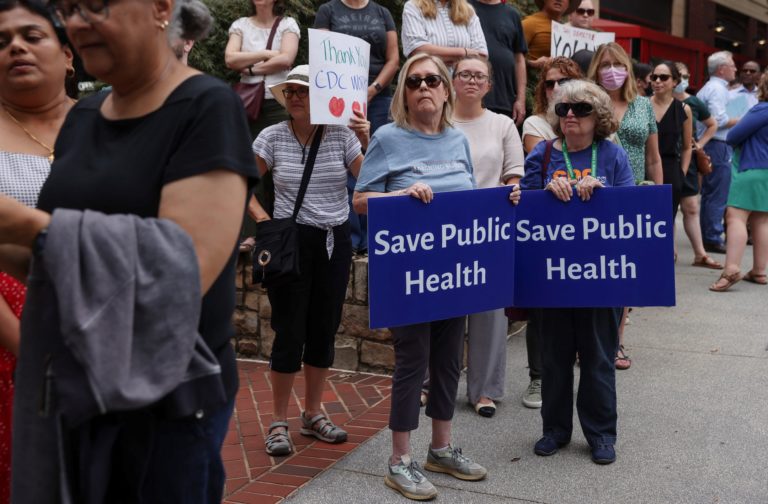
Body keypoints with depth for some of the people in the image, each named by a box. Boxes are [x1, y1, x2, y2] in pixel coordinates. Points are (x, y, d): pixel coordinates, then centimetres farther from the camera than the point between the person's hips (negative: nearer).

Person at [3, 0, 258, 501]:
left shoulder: (208, 109, -13)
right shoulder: (82, 116, 8)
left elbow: (185, 267, -23)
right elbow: (60, 254, 14)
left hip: (166, 398, -6)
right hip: (68, 389, 6)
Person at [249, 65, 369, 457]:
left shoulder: (341, 135, -2)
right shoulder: (273, 137, -2)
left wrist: (366, 143, -22)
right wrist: (261, 217, -6)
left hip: (335, 241, 2)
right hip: (291, 240, -2)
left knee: (324, 330, 10)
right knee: (290, 332, -1)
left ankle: (313, 414, 27)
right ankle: (279, 423, 13)